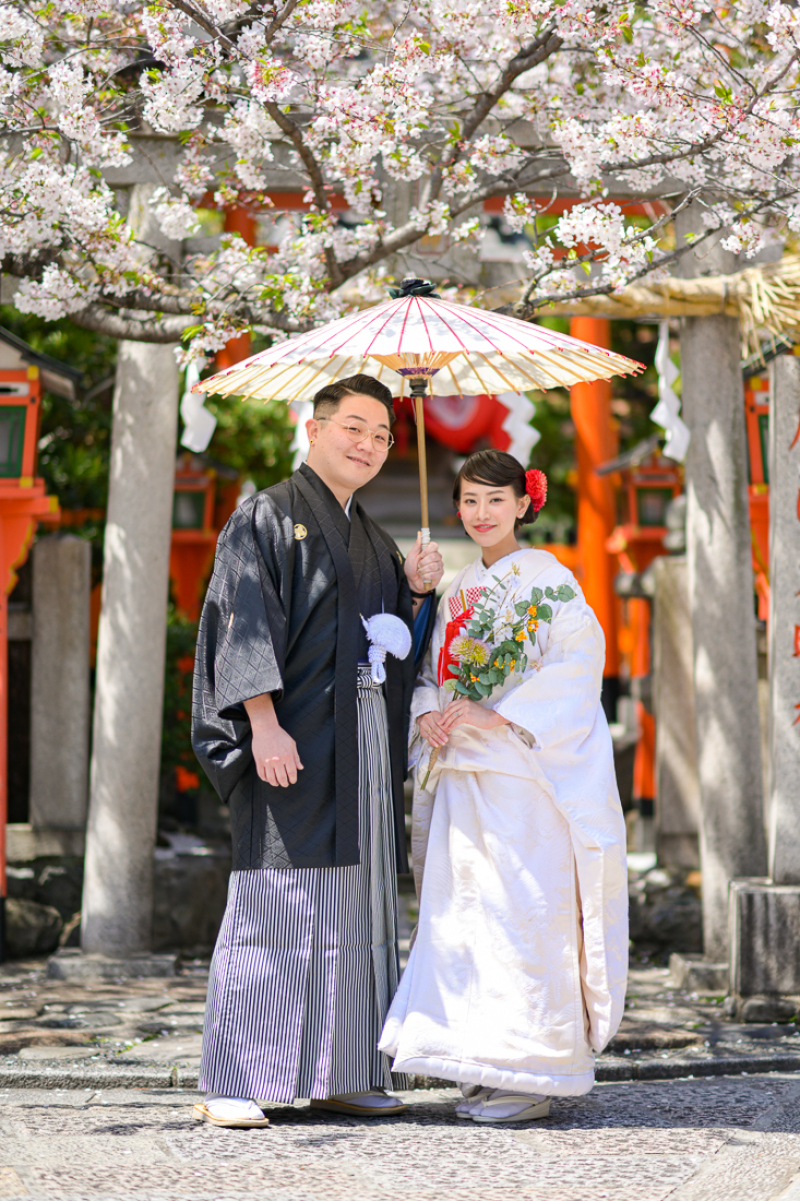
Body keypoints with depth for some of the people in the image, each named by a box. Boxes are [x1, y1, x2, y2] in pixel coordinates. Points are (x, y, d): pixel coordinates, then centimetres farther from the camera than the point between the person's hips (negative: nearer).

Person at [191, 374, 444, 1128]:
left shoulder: (373, 542, 21)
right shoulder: (267, 518, -1)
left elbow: (399, 644, 23)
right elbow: (244, 623, -11)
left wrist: (418, 592, 3)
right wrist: (265, 724, -21)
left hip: (366, 748, 7)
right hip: (294, 741, -7)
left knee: (357, 902, 6)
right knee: (273, 899, -11)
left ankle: (340, 1076, 11)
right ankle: (231, 1083, -10)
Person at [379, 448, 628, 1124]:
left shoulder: (550, 580, -2)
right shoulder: (459, 593, 18)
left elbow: (576, 668, -12)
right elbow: (432, 671, 20)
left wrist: (493, 716, -17)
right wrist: (430, 714, -2)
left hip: (527, 772, -7)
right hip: (462, 775, 7)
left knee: (522, 916, -10)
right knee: (463, 916, 4)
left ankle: (531, 1077, -5)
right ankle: (486, 1071, 10)